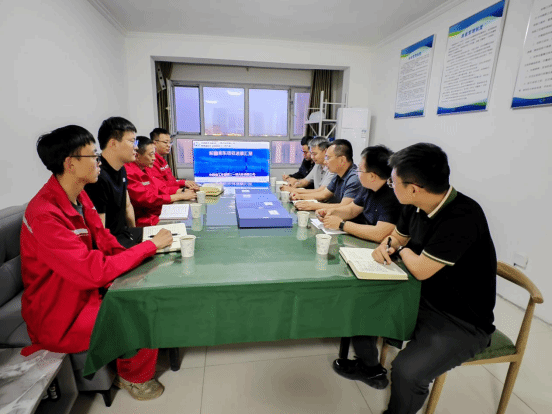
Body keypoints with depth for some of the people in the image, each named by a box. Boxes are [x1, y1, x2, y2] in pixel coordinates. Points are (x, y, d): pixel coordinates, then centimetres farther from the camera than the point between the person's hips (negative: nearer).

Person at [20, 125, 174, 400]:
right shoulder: (45, 215, -29)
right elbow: (95, 272, -33)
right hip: (60, 316, -8)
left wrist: (147, 250, -13)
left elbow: (105, 242, 5)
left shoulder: (79, 197, 0)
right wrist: (151, 245, -25)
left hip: (85, 291, 8)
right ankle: (134, 377, 14)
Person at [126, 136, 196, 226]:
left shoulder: (145, 169, 14)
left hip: (156, 217, 9)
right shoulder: (129, 173, -16)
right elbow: (148, 199, -20)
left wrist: (182, 191, 0)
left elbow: (161, 188, 18)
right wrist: (181, 196, -14)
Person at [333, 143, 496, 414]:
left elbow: (421, 269, -28)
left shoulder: (463, 218, -30)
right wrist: (385, 247, -11)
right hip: (421, 299, 8)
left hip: (462, 322, -7)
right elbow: (398, 236, 12)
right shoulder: (415, 207, -5)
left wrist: (401, 249, -7)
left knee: (406, 371, -27)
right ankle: (369, 366, 34)